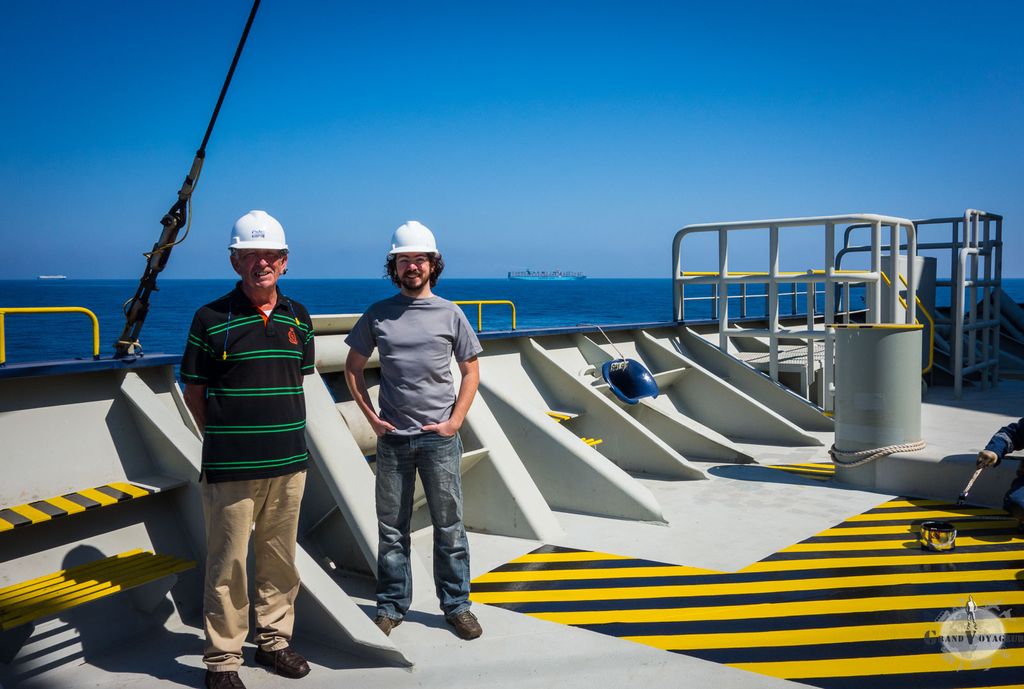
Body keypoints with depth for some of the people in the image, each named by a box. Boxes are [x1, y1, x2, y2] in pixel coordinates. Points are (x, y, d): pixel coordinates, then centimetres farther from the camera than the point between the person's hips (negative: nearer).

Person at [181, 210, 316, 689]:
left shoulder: (298, 317, 7)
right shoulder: (211, 318, -5)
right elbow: (193, 389, 2)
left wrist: (286, 433, 11)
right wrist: (221, 437, -1)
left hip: (289, 464, 4)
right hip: (229, 468, -4)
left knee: (279, 559, 15)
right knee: (227, 565, 3)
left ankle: (274, 640, 32)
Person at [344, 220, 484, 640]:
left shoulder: (450, 314, 1)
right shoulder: (378, 315, 4)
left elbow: (471, 370, 6)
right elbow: (353, 367, 11)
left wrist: (456, 420, -4)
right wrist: (371, 416, 1)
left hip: (439, 437, -1)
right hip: (392, 438, 1)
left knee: (449, 526, 7)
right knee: (391, 528, 10)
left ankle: (456, 605, 20)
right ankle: (392, 606, 23)